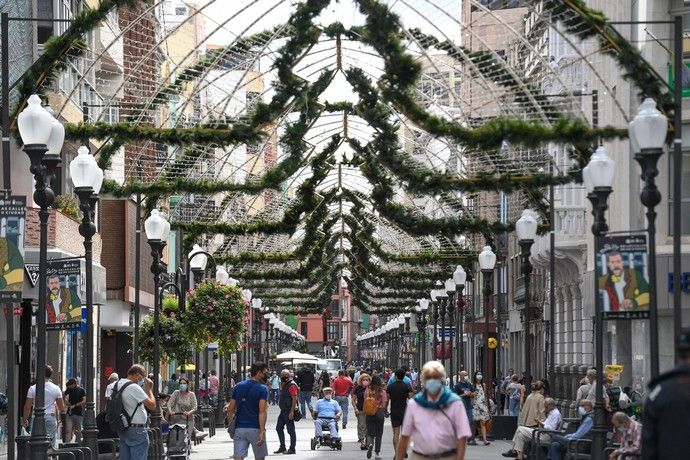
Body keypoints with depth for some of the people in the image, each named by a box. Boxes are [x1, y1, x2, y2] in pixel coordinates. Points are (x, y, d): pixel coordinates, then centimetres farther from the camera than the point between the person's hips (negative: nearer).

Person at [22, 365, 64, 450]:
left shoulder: (33, 388, -4)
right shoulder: (56, 389, 0)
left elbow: (27, 407, -2)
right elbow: (62, 408, 2)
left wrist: (25, 420, 10)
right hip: (51, 417, 1)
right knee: (52, 443, 5)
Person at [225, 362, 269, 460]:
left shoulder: (238, 387, 8)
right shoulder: (262, 389, -7)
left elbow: (230, 409, 9)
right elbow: (262, 411, -15)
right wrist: (262, 432, -19)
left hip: (239, 428, 3)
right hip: (255, 428, -3)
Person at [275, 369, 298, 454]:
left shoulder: (291, 385, -14)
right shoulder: (283, 385, 15)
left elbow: (294, 399, -20)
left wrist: (292, 411, -24)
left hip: (289, 411, -10)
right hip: (283, 410, 10)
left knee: (290, 430, -3)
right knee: (279, 428, 13)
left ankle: (292, 449, 3)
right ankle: (282, 447, 21)